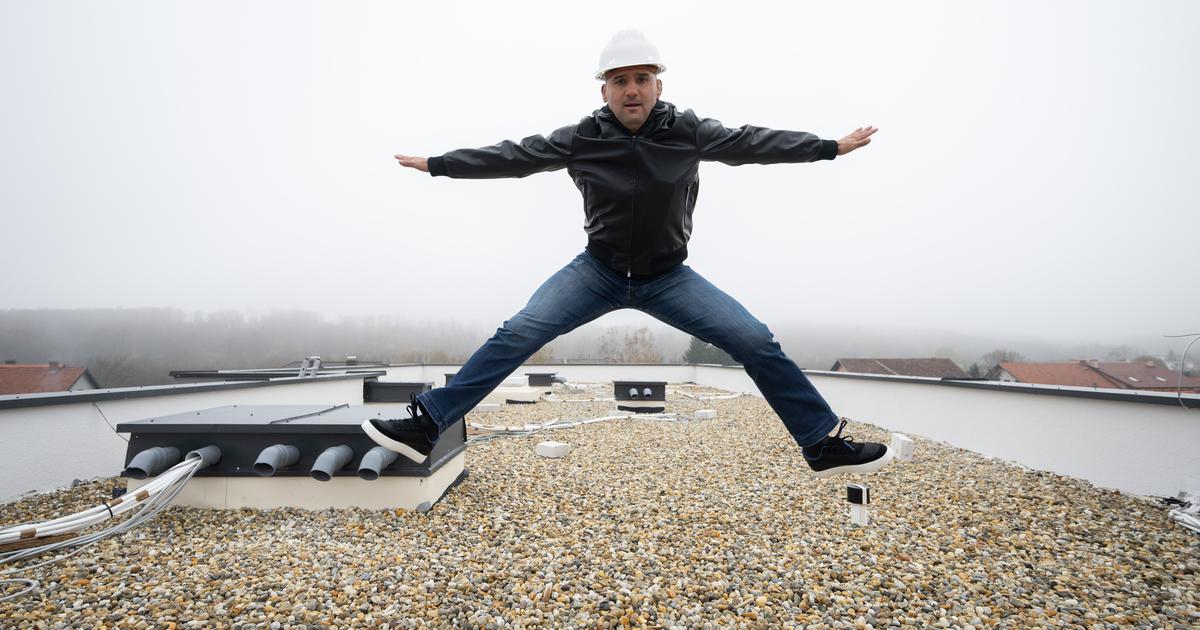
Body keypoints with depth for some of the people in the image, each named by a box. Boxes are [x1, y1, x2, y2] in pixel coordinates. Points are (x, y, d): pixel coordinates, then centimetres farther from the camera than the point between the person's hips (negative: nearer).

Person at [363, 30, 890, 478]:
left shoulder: (688, 131, -7)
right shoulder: (581, 138, -8)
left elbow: (752, 142, 1)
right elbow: (514, 156, -2)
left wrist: (832, 146, 8)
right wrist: (436, 164, 2)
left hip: (668, 277, 1)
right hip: (597, 272, 0)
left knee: (756, 342, -12)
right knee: (517, 335, -17)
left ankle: (825, 444, 3)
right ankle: (425, 425, -10)